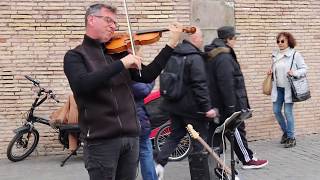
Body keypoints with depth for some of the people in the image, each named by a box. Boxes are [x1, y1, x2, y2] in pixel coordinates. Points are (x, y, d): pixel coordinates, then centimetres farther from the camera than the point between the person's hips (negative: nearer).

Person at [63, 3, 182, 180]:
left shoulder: (118, 51, 12)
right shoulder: (75, 56, -1)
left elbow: (147, 76, 6)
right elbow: (82, 84, -21)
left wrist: (171, 44, 0)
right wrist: (121, 64, -23)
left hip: (130, 136, 5)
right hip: (100, 139, -5)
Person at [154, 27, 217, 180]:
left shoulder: (174, 54, 9)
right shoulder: (195, 58, -17)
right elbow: (200, 85, -23)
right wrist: (207, 107, -20)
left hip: (174, 104, 8)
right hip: (191, 107, -8)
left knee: (175, 135, 16)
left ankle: (159, 163, 2)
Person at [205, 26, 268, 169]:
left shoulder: (211, 56, 13)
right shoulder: (224, 58, -19)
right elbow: (226, 85, -24)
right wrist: (231, 107, -22)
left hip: (214, 104, 9)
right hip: (225, 105, -9)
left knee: (214, 132, 11)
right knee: (237, 131, 4)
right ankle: (248, 160, 17)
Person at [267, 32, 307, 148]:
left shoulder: (295, 55, -8)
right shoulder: (275, 55, 8)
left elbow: (304, 69, -6)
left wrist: (295, 73, -22)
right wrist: (271, 72, 2)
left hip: (289, 88, -5)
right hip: (278, 88, 6)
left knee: (288, 112, -5)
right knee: (276, 111, 6)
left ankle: (291, 137, 8)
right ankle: (285, 131, 29)